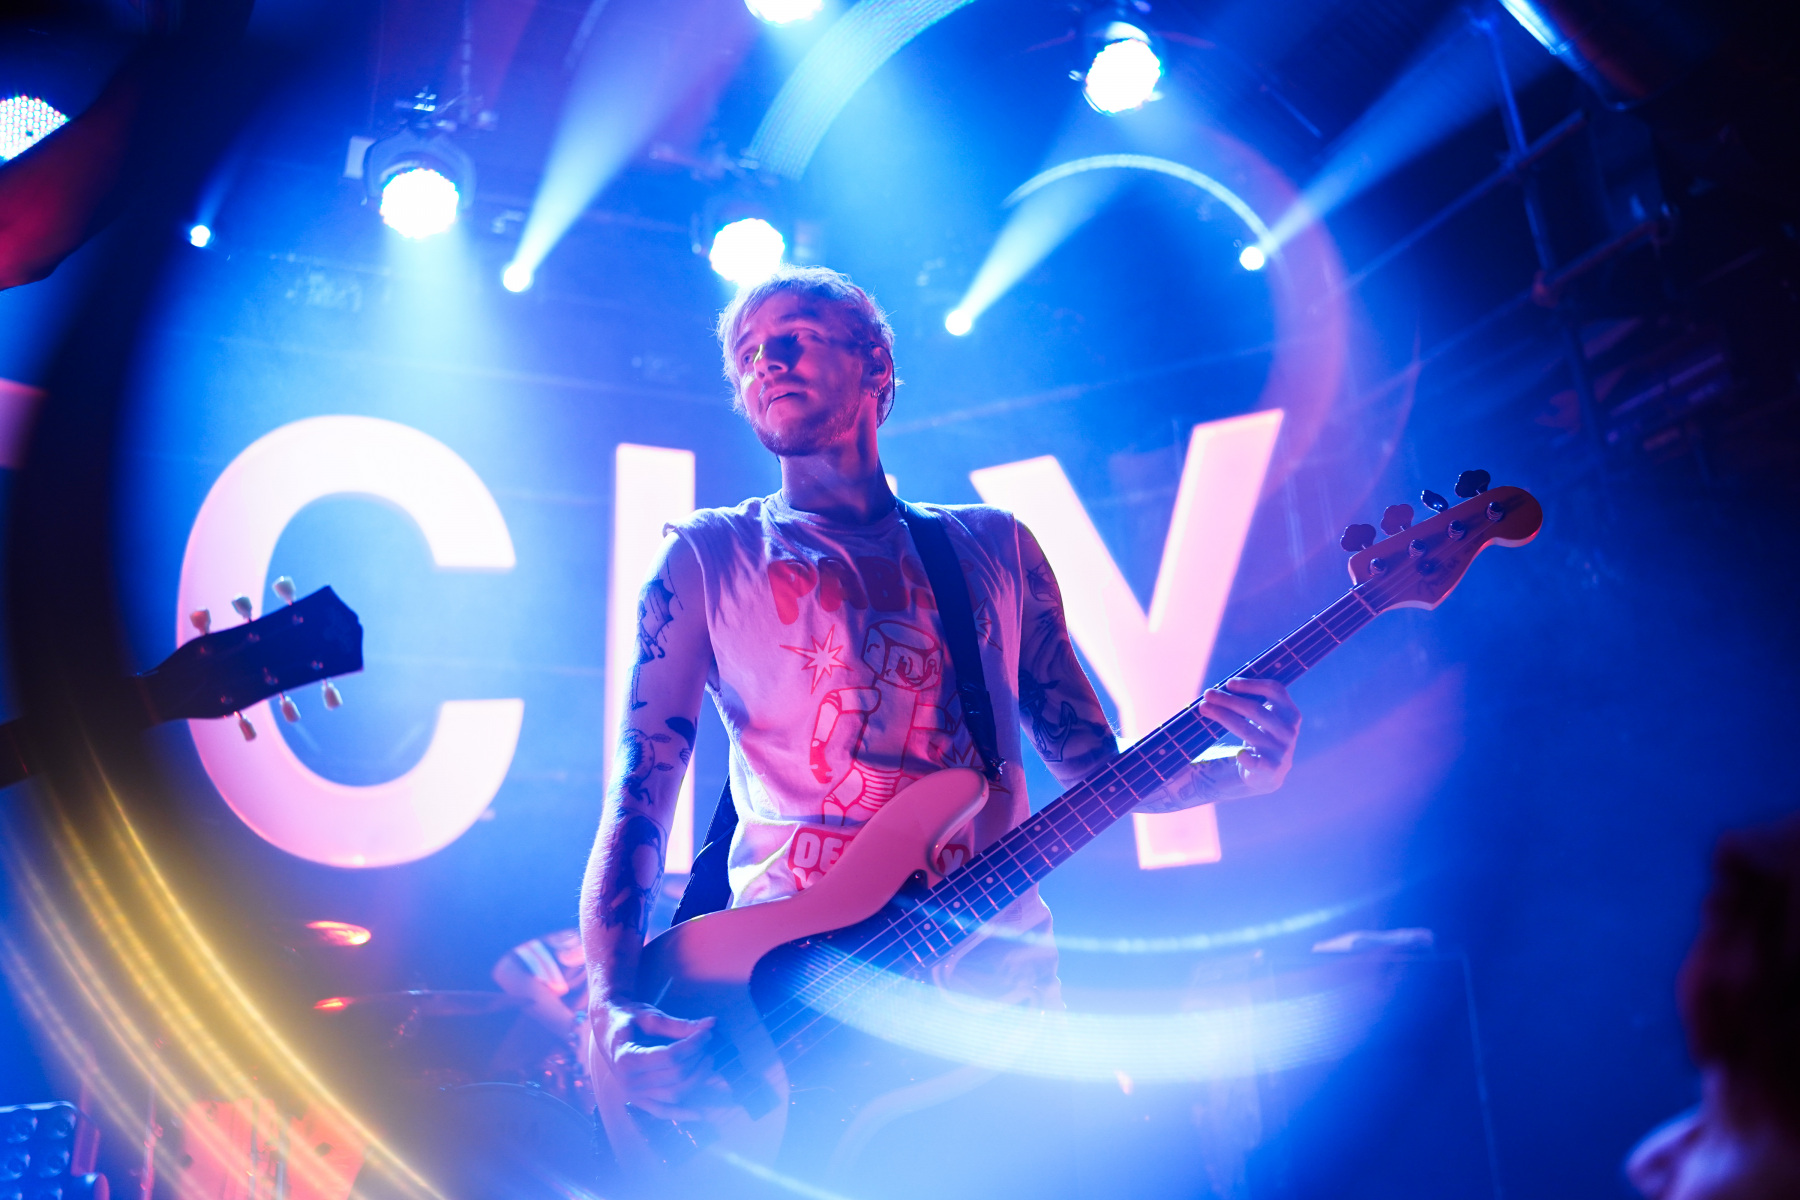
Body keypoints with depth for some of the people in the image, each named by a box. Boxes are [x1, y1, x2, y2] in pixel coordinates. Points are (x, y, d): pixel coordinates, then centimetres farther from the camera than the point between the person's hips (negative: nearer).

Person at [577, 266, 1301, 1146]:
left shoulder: (996, 547, 14)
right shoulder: (709, 557, 6)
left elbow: (1093, 764, 13)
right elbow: (639, 790, -3)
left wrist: (1243, 770, -6)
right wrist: (612, 1006, -18)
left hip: (994, 975, 3)